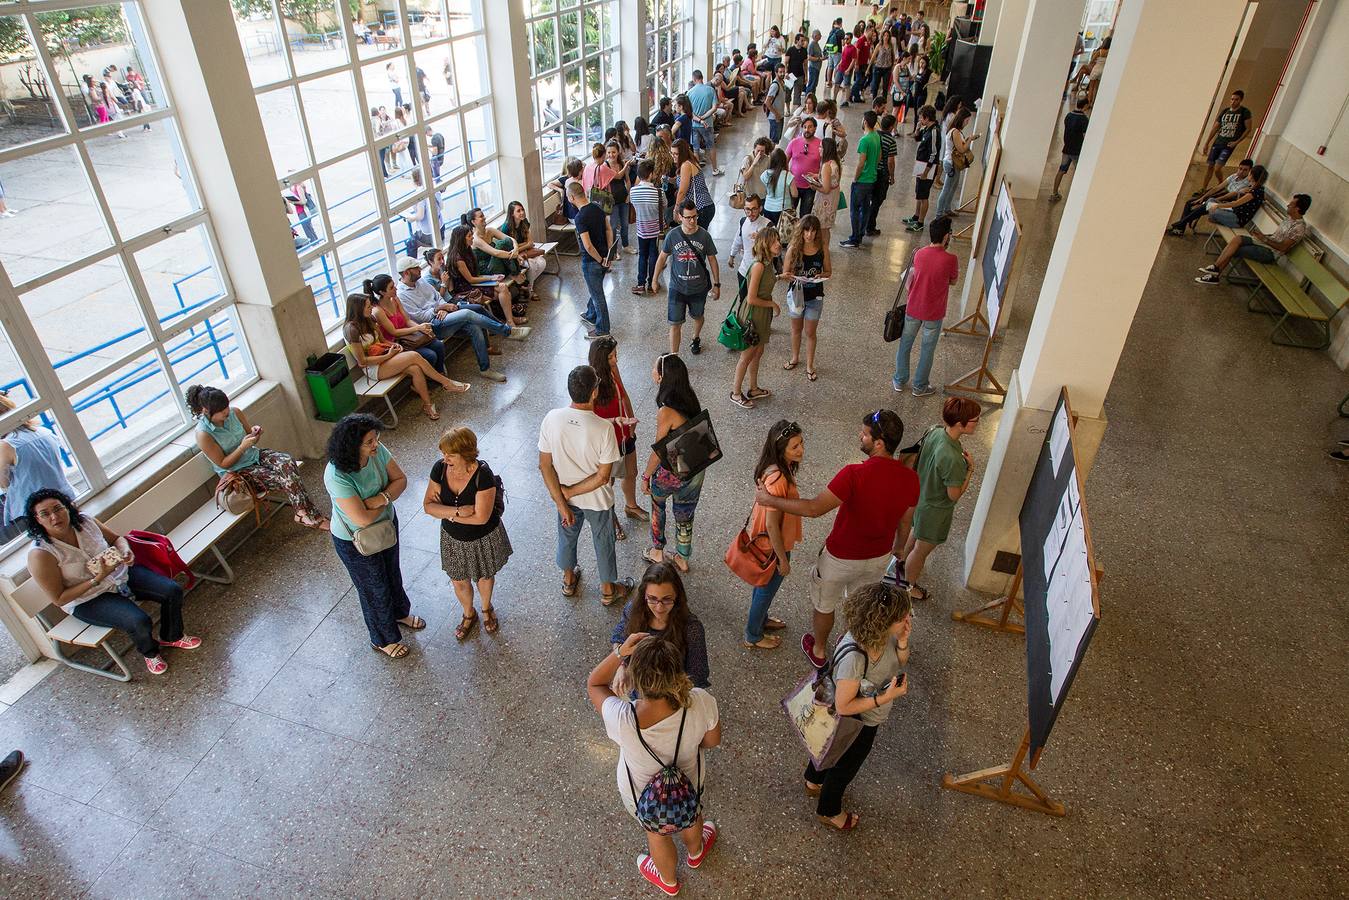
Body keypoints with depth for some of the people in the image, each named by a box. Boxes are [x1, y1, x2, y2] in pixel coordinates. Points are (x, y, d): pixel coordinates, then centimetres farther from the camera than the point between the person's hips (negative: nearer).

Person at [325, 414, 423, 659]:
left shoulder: (377, 451, -21)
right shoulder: (337, 477, -38)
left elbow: (401, 479, -10)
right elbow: (363, 519, -35)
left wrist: (382, 497, -28)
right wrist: (385, 501, -18)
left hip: (386, 523, 6)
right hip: (355, 541, -5)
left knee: (392, 572, 29)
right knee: (374, 588, 17)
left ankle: (400, 612, 60)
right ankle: (383, 639, 43)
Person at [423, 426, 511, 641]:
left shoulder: (483, 474, -32)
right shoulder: (440, 468, -19)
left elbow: (481, 517, -31)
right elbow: (428, 505, -13)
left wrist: (446, 513, -20)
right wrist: (457, 511, -29)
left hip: (483, 539, -3)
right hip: (453, 538, 3)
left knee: (485, 576, 24)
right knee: (459, 581, 22)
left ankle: (487, 609, 56)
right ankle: (469, 614, 53)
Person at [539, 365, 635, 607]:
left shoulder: (551, 419, -22)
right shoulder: (604, 428, -32)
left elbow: (545, 466, -16)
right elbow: (603, 477, -26)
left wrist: (562, 502, -10)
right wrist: (569, 492, -14)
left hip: (564, 495, 3)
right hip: (597, 500, -3)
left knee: (567, 535, 29)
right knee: (603, 542, 22)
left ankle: (568, 580, 55)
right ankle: (609, 590, 46)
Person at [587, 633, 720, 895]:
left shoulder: (622, 721, -43)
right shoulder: (701, 703, -38)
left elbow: (594, 684, -21)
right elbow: (712, 741, -14)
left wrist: (619, 653, -34)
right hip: (689, 785, 2)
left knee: (657, 835, 33)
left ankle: (669, 880, 65)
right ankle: (695, 853, 71)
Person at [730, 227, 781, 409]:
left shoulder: (768, 263, 1)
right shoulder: (758, 266, -27)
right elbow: (751, 298, -25)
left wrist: (778, 277, 8)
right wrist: (772, 304, -14)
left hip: (764, 314, 9)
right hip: (754, 314, -9)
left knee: (758, 353, 21)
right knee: (747, 356, 7)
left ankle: (754, 389, 38)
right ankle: (736, 393, 23)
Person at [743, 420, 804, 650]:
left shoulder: (776, 468, -9)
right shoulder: (779, 480, -37)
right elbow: (772, 525, -29)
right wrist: (783, 559, -19)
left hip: (763, 539, 8)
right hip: (772, 545, -8)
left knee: (764, 584, 30)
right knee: (767, 589, 16)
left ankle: (760, 619, 55)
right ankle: (753, 637, 39)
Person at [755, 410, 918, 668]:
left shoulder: (855, 474, -34)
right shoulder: (910, 478, -15)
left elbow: (813, 508, -34)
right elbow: (905, 521, 1)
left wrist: (770, 500, -22)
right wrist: (898, 547, 22)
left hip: (842, 558, -5)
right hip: (879, 557, 5)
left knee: (824, 604, 23)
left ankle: (818, 650, 46)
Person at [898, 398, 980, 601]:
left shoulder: (934, 432, -17)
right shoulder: (952, 459, -40)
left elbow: (918, 460, 1)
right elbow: (954, 495, -26)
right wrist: (970, 468, -17)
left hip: (921, 495, 8)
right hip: (935, 510, -8)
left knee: (915, 532, 35)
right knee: (922, 550, 19)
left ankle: (903, 562, 62)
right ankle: (909, 586, 44)